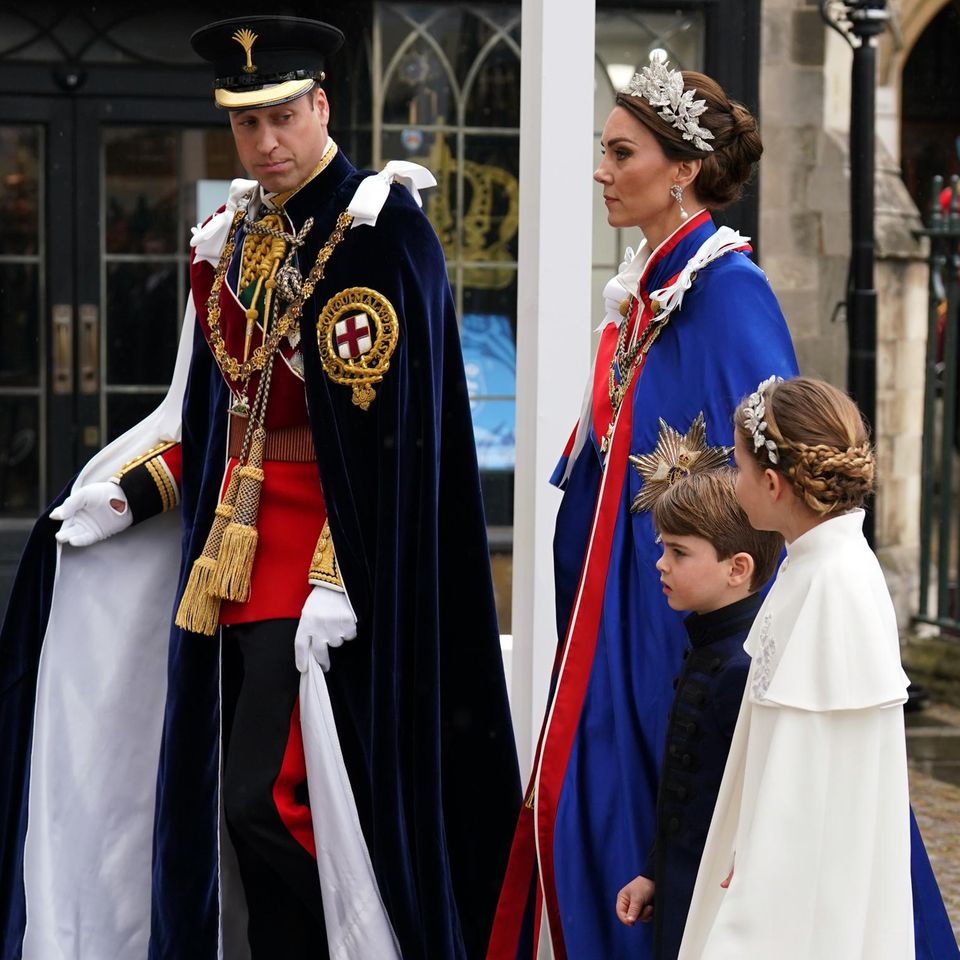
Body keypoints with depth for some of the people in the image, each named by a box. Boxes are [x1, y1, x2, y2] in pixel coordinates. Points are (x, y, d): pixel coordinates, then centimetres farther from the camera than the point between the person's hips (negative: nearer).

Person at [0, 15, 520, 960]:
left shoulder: (375, 232, -12)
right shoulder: (231, 239, 13)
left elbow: (383, 430, -17)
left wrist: (337, 580, -22)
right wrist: (128, 495, 7)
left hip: (329, 563, -8)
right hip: (237, 561, 8)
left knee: (265, 803, -12)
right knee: (232, 807, 10)